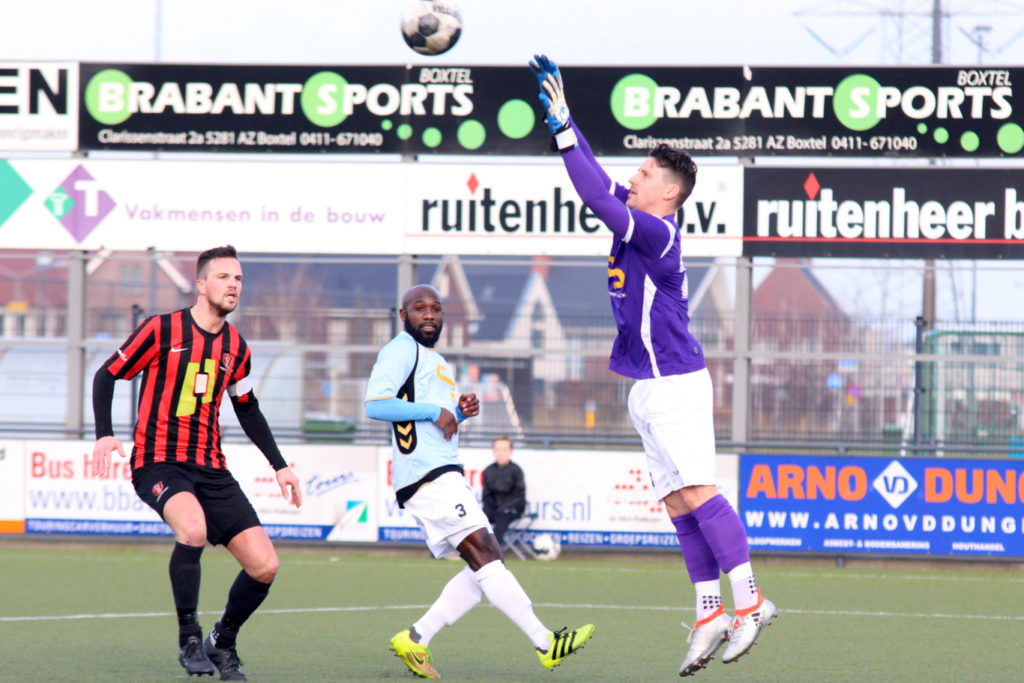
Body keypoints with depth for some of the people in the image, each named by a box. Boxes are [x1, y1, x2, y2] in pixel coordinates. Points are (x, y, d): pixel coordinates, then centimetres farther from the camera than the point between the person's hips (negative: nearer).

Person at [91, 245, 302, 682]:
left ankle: (222, 644, 19)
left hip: (210, 469, 5)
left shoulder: (235, 347, 10)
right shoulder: (162, 330, -5)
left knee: (264, 565, -7)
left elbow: (247, 409, 24)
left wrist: (279, 465, 19)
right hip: (158, 462, -5)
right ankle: (188, 637, -19)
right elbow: (107, 375, 1)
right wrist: (104, 434, -13)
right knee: (193, 527, -37)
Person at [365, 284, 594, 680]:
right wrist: (434, 412, -13)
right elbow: (375, 405, -16)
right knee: (484, 556, -16)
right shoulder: (401, 350, -3)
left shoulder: (436, 362, 26)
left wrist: (460, 412, 13)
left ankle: (415, 640, 5)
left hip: (447, 474, 10)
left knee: (485, 566, 4)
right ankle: (545, 643, -23)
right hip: (425, 474, -10)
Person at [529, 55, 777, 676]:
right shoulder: (636, 221, 11)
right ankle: (711, 613, 6)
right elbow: (599, 182, 20)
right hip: (650, 387, 10)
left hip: (675, 384, -10)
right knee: (678, 502, 6)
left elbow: (597, 198, -24)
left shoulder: (657, 232, -15)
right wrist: (559, 103, 20)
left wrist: (562, 129, -21)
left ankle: (750, 601, -15)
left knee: (696, 491, -14)